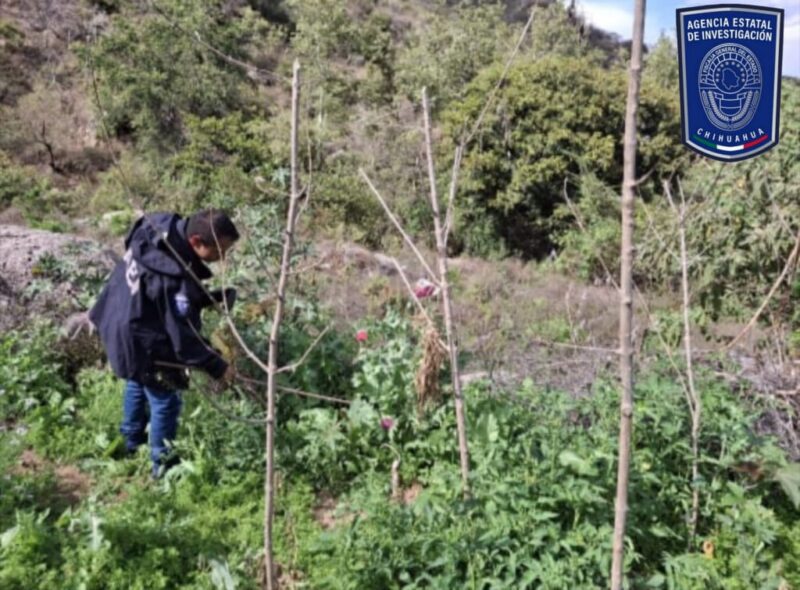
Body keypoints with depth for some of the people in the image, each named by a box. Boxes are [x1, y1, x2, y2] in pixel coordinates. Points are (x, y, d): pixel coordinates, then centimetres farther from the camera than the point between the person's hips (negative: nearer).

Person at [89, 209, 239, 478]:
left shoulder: (163, 229, -13)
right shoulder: (174, 279, -38)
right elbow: (183, 336, -30)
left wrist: (211, 297, -7)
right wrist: (217, 366, -22)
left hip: (121, 322, 10)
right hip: (143, 343, -10)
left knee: (137, 384, 31)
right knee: (165, 401, 10)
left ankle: (132, 441, 53)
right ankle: (163, 463, 29)